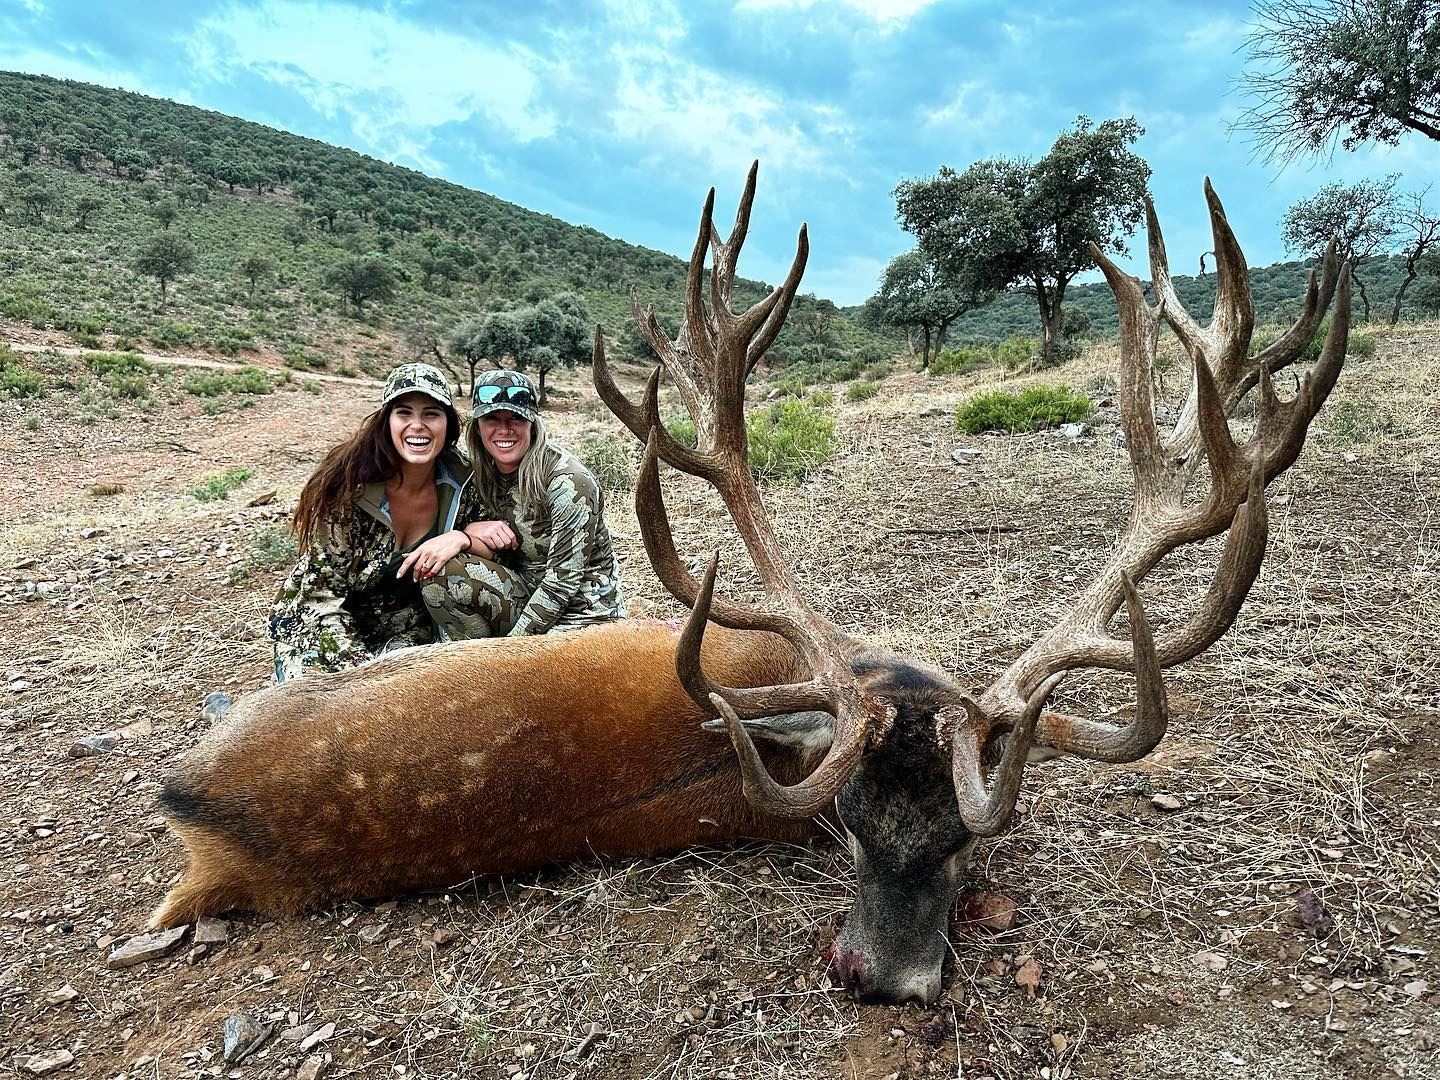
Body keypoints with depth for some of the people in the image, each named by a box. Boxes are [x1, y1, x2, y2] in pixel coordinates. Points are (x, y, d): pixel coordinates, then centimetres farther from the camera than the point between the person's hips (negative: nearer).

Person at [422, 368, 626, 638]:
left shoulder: (567, 480, -20)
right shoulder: (482, 474, 1)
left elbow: (564, 579, -20)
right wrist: (470, 532, -19)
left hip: (584, 617, -6)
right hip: (528, 594, 7)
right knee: (439, 573, -15)